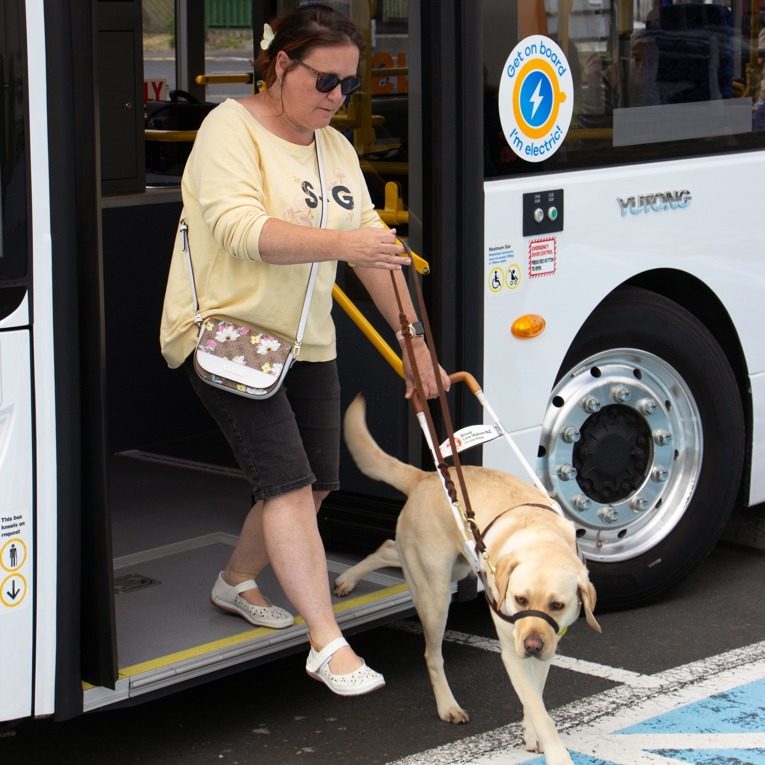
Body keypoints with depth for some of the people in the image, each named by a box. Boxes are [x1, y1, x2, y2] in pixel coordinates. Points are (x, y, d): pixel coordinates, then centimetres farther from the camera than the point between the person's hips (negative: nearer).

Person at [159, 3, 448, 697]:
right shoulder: (231, 128, -13)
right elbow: (242, 229, -28)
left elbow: (374, 248, 13)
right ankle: (327, 645, -14)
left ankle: (237, 581, 35)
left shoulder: (337, 147, 11)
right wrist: (341, 242, -40)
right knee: (288, 481, -15)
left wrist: (414, 339, 8)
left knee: (316, 483, 10)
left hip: (306, 341, 8)